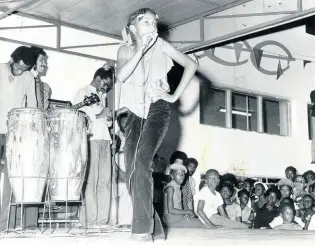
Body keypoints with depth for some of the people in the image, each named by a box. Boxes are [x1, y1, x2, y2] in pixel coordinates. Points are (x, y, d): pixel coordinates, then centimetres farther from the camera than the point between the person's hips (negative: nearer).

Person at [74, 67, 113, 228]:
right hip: (90, 139, -7)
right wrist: (99, 116, -12)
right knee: (90, 180, -9)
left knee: (105, 180, 1)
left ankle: (102, 219, 3)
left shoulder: (102, 96, 25)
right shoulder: (83, 93, 4)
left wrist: (108, 118, 5)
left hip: (104, 139, 7)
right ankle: (89, 220, -7)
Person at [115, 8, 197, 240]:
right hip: (135, 114, 5)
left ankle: (143, 229, -23)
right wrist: (141, 49, -14)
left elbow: (191, 65, 0)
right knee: (132, 171, -2)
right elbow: (121, 76, -9)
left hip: (157, 110, -5)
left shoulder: (160, 45, 4)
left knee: (141, 163, -24)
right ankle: (154, 227, 8)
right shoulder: (125, 50, 12)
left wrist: (175, 96, -4)